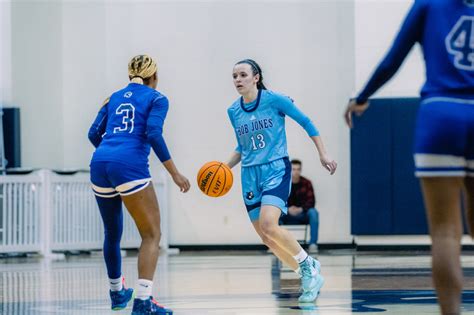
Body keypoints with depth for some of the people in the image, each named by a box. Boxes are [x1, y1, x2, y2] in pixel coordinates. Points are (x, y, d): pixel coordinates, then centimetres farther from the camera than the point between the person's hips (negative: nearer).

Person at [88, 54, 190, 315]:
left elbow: (94, 134, 18)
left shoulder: (115, 97, 23)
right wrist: (174, 173, -7)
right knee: (151, 235, 1)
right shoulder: (156, 99, 8)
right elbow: (153, 133, -8)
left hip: (99, 164, 6)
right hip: (130, 166, -6)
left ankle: (117, 293, 40)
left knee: (112, 232, 24)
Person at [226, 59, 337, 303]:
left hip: (276, 170, -6)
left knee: (268, 225, -26)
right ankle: (308, 274, 21)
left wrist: (323, 154, -1)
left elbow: (306, 122, 0)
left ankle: (307, 264, -5)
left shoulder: (273, 100, -8)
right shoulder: (233, 111, 7)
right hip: (250, 175, 6)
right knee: (267, 238, 3)